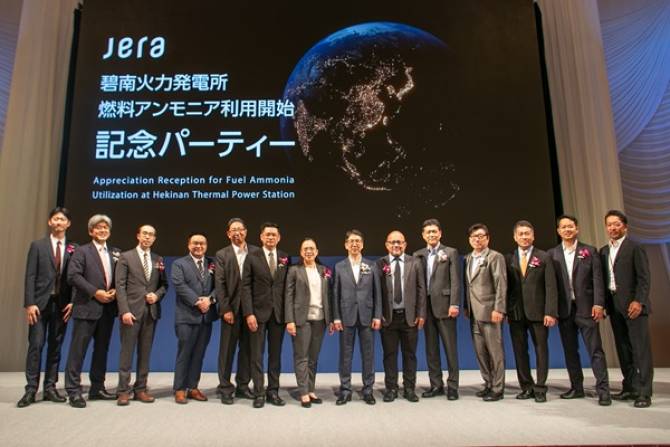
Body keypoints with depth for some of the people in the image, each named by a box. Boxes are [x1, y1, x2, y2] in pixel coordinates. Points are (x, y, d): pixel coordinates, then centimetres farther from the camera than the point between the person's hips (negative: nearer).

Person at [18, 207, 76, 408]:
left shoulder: (74, 249, 6)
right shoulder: (38, 245, 4)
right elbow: (30, 276, -2)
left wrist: (72, 302, -6)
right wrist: (29, 303, -10)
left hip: (62, 304, 2)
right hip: (40, 303, -2)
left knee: (55, 347, 7)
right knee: (36, 345, -3)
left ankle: (50, 388, 14)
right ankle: (31, 389, 4)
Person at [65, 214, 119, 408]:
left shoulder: (115, 253, 14)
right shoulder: (82, 251, 0)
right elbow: (73, 276, -11)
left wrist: (115, 291, -7)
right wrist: (95, 292, -16)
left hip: (108, 308, 5)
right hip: (87, 307, -5)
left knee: (102, 349, 11)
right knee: (78, 349, -3)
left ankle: (97, 388, 20)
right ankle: (74, 390, 4)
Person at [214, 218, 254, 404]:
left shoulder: (256, 252, 5)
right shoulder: (222, 254, 4)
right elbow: (219, 284, -2)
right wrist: (226, 309, -10)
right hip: (231, 309, -1)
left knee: (246, 349, 9)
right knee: (227, 350, 4)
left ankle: (243, 386, 21)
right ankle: (225, 388, 14)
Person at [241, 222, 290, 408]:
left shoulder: (285, 258, 6)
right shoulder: (252, 257, 0)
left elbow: (288, 286, 6)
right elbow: (246, 287, -4)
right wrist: (249, 313, -12)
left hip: (279, 313, 2)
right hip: (258, 312, -2)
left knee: (275, 354, 9)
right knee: (257, 354, 3)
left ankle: (273, 391, 20)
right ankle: (259, 393, 12)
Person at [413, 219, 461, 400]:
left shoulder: (450, 253, 2)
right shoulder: (418, 255, 11)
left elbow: (455, 281, -4)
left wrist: (454, 304, -13)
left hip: (444, 305, -3)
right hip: (426, 307, 4)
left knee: (450, 348, 1)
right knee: (431, 348, 9)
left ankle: (452, 386, 9)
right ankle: (436, 385, 18)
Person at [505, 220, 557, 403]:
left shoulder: (544, 257, 3)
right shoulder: (508, 259, 8)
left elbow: (550, 286, -3)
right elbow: (505, 286, 6)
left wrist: (550, 312, -11)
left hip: (538, 312, -2)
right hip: (515, 313, 2)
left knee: (541, 349, 4)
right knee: (520, 351, 6)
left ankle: (540, 388, 13)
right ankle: (526, 387, 16)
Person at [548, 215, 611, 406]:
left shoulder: (590, 251, 4)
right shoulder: (552, 254, 7)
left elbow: (597, 279, -2)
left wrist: (598, 304, -11)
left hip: (586, 308, -2)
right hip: (564, 309, 2)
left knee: (595, 349, -2)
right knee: (570, 350, 9)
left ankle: (603, 389, 5)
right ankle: (576, 387, 19)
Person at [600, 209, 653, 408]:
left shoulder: (635, 248, -4)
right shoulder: (603, 251, 14)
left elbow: (643, 277, -9)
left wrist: (638, 301, -18)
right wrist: (603, 304, 8)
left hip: (633, 304, -6)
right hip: (614, 305, 6)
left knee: (640, 348, -4)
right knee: (623, 349, 11)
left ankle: (644, 393, 0)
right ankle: (630, 388, 19)